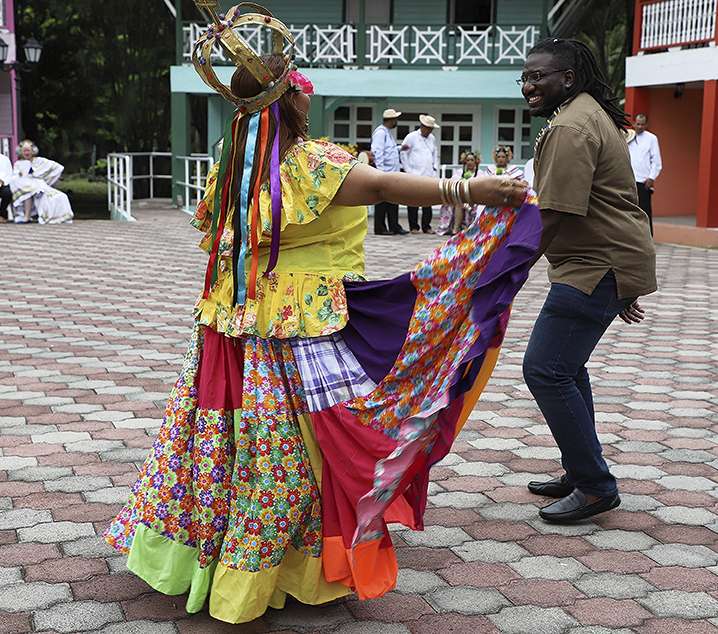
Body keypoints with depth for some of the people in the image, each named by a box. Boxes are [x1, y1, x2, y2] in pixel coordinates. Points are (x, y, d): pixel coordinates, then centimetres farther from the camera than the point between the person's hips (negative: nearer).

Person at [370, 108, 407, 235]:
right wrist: (381, 169, -21)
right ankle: (380, 228, 1)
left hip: (392, 172, 10)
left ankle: (394, 227, 15)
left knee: (393, 200, 10)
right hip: (384, 172, -10)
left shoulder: (389, 133, 19)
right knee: (382, 201, -4)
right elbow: (377, 152, -18)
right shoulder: (380, 132, -11)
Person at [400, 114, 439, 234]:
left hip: (429, 176, 5)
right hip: (415, 176, -5)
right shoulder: (411, 137, -1)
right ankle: (413, 227, 4)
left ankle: (426, 226, 10)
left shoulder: (432, 138, 16)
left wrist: (435, 168, 14)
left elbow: (435, 154, 27)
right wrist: (408, 171, -6)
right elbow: (403, 154, -1)